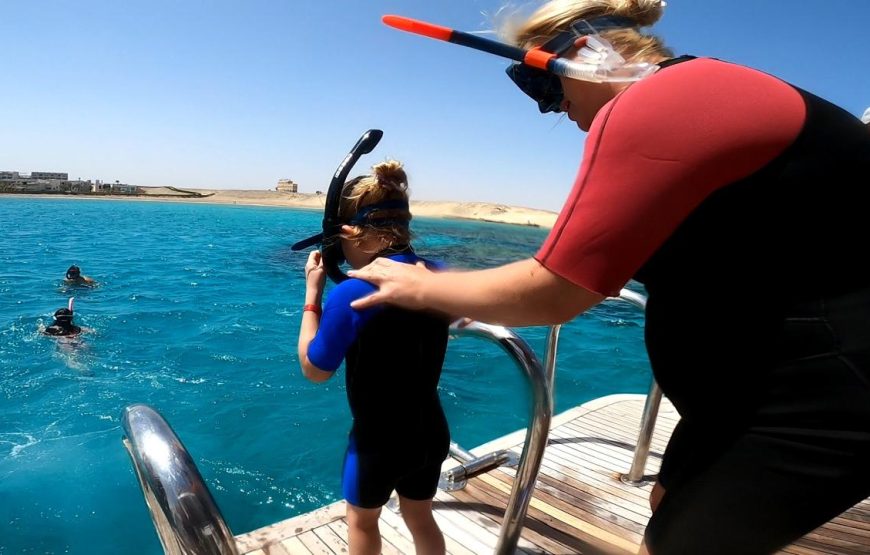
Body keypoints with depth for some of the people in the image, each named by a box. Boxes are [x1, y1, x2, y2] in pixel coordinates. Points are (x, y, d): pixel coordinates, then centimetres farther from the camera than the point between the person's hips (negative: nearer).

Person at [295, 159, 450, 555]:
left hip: (378, 441, -4)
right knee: (420, 519, 27)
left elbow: (314, 369, -11)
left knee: (361, 520, 25)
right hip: (430, 432, 5)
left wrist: (313, 291, -8)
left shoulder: (351, 294, -26)